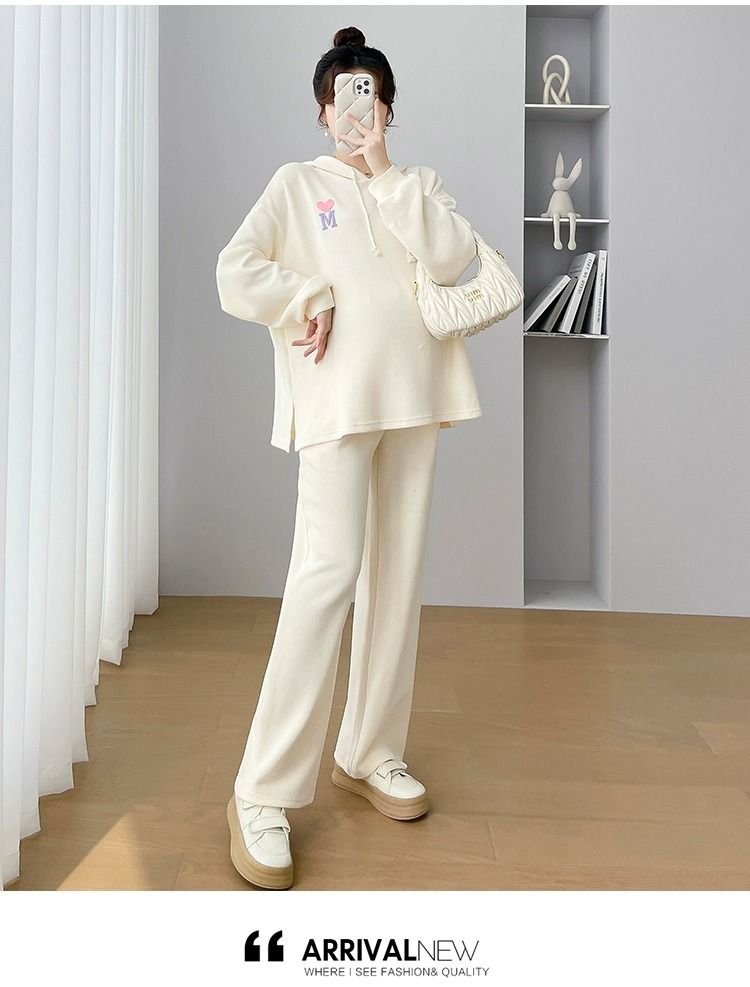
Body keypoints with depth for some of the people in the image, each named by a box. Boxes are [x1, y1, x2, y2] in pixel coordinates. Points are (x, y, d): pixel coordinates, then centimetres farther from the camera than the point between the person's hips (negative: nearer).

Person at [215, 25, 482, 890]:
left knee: (399, 573, 5)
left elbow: (454, 257, -3)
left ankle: (369, 754, 18)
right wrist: (312, 300, -7)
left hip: (414, 394, 5)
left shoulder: (418, 184, 17)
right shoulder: (296, 183, 9)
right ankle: (263, 794, -10)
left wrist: (386, 173, -3)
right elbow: (234, 273, -3)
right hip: (338, 398, -4)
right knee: (329, 569, -16)